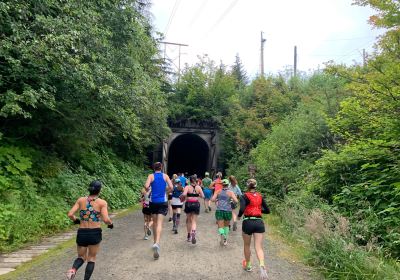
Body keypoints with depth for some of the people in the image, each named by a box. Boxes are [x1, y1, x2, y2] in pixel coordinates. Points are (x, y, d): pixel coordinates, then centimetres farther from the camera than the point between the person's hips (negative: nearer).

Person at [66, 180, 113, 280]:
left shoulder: (81, 200, 0)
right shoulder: (102, 202, -8)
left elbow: (70, 214, -5)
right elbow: (106, 219, -18)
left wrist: (75, 220, 16)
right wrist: (111, 223, 3)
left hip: (81, 233, 2)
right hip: (95, 233, -2)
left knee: (81, 257, 21)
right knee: (91, 259, 18)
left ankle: (73, 269, -9)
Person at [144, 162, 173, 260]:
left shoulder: (151, 176, 0)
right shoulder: (165, 176, 2)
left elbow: (146, 186, -15)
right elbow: (171, 187, -7)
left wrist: (147, 190, 7)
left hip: (153, 202, 1)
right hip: (163, 202, -1)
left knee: (155, 222, 17)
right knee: (159, 223, -6)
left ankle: (155, 242, 30)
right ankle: (157, 243, -27)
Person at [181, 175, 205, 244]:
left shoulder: (187, 187, -5)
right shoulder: (198, 187, 2)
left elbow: (184, 194, -21)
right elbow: (203, 196, -1)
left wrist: (182, 197, 0)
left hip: (188, 204, -1)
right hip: (196, 204, 1)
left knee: (188, 220, 17)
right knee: (194, 221, 6)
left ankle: (189, 236, 25)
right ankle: (193, 232, -22)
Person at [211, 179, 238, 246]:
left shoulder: (218, 191, 4)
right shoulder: (230, 192, 0)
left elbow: (212, 199, -3)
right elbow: (236, 201, -10)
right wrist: (232, 199, 10)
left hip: (219, 210, 0)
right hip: (228, 211, 0)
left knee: (220, 227, 0)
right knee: (226, 226, 23)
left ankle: (222, 235, -30)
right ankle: (225, 240, 26)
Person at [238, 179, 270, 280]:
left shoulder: (245, 196, -5)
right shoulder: (260, 196, 8)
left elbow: (242, 209, -19)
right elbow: (267, 210, 13)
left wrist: (239, 216, 0)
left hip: (248, 222, -3)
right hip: (259, 222, 3)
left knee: (246, 245, 19)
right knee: (259, 247, 0)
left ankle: (247, 265, 35)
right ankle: (262, 266, -25)